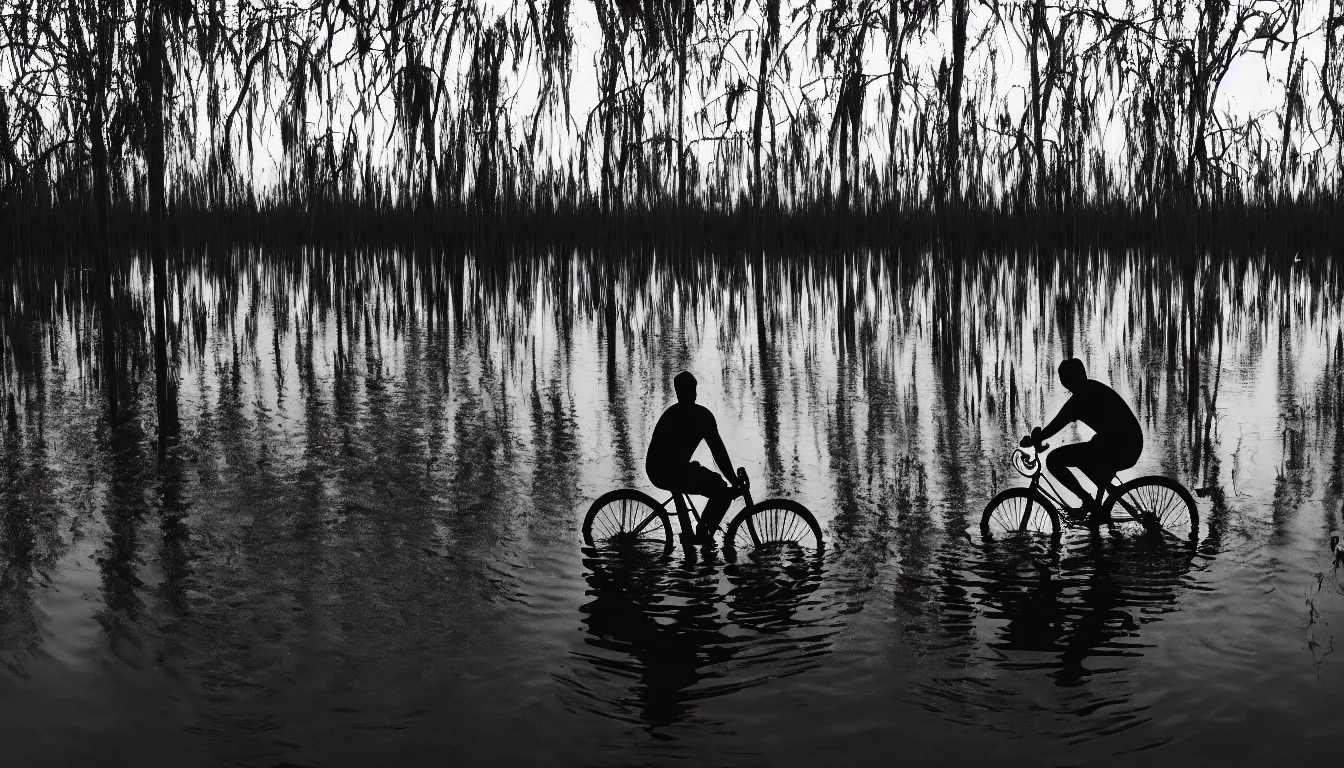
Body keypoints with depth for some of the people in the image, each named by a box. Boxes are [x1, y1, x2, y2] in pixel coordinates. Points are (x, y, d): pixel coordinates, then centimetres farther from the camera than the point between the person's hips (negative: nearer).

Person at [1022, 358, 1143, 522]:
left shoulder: (1081, 397, -9)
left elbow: (1058, 424, -12)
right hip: (1132, 446, 9)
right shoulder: (1094, 389, 19)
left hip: (1117, 449, -9)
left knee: (1053, 460, -8)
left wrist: (1033, 440, 1)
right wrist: (1040, 435, 30)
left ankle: (1090, 503, -4)